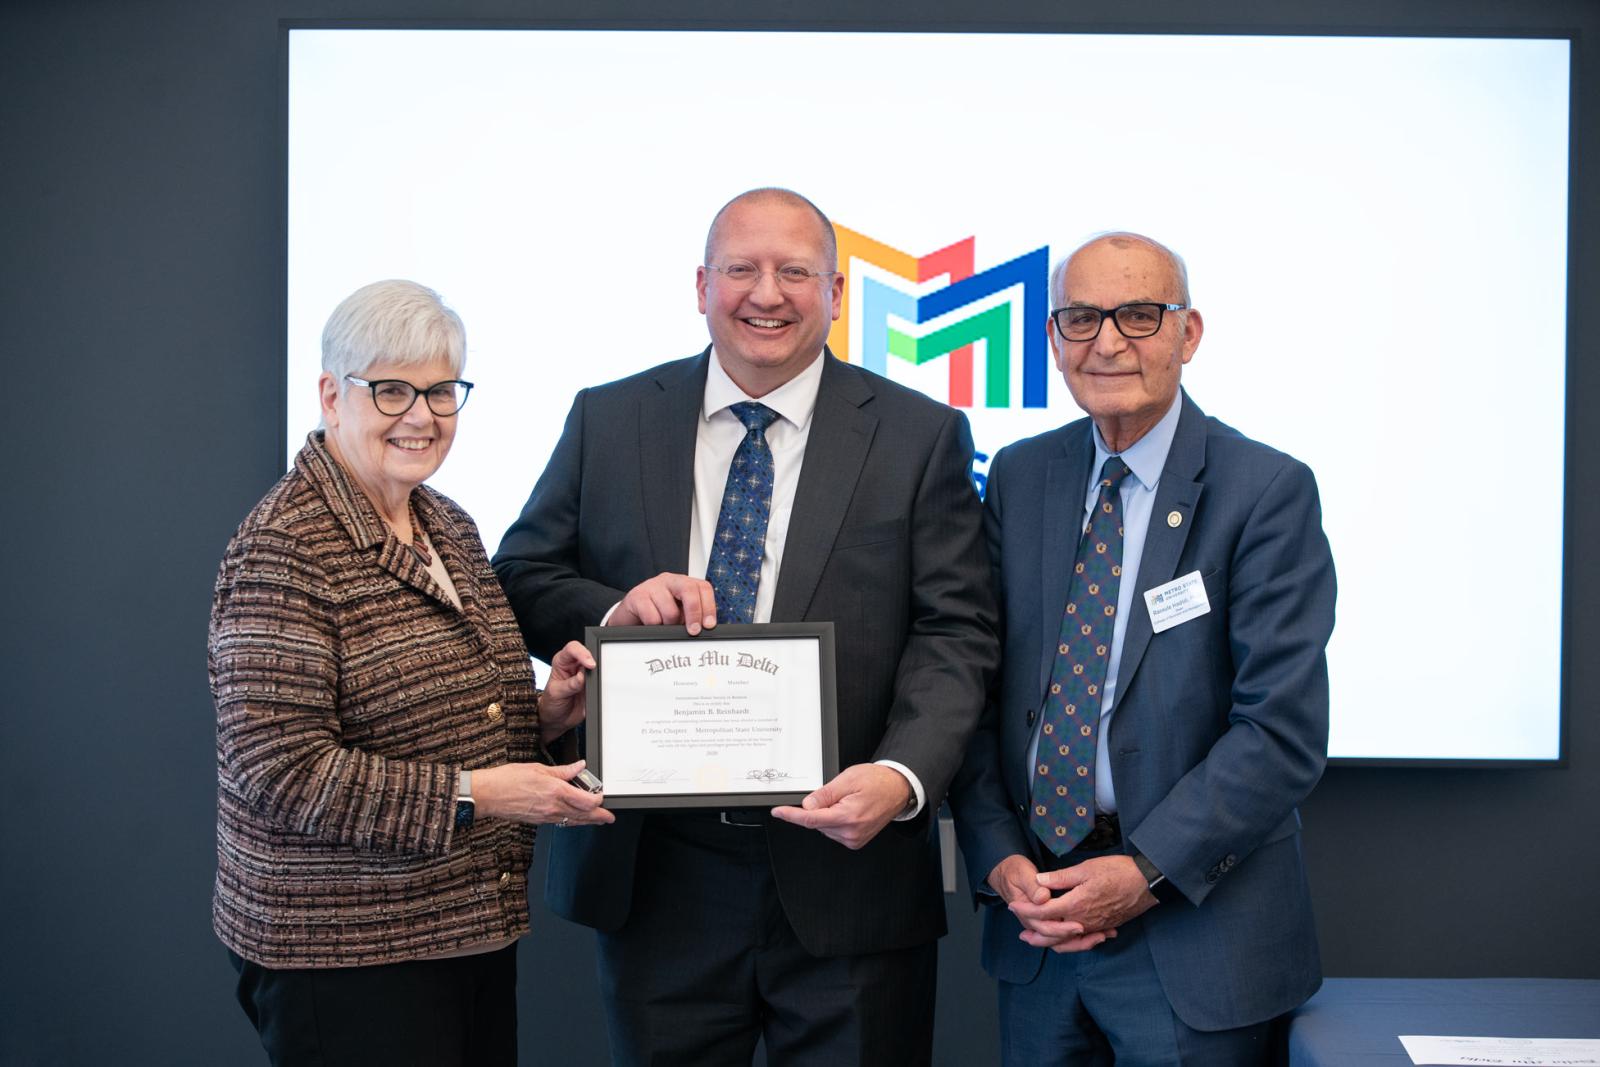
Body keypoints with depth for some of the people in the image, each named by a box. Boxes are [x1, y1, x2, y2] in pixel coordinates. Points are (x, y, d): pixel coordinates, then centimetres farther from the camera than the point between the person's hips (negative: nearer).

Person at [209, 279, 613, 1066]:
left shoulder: (450, 528, 10)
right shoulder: (283, 550, -16)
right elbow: (277, 770, -21)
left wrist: (544, 712, 0)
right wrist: (472, 794, -23)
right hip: (341, 955, -8)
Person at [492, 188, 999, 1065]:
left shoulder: (922, 438, 0)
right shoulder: (608, 421, 6)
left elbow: (955, 634, -5)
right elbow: (521, 580, 6)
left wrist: (902, 776, -22)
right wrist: (614, 611, -15)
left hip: (847, 869, -1)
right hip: (655, 874, 2)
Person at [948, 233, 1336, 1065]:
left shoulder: (1267, 491, -9)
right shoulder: (1018, 477, 6)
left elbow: (1284, 729, -14)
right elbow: (976, 684, 5)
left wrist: (1146, 871, -18)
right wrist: (998, 856, -6)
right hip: (1035, 913, 4)